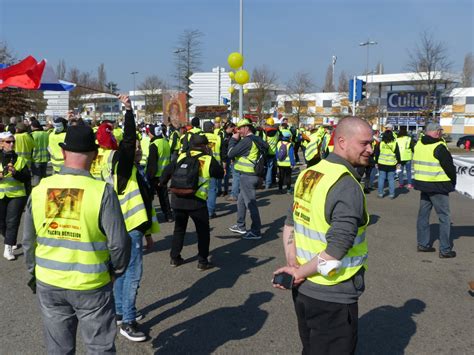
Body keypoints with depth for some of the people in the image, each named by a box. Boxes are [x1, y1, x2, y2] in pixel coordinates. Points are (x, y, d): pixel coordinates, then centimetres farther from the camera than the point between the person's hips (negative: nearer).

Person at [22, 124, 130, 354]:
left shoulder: (40, 189, -7)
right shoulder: (102, 191, -19)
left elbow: (28, 240, 3)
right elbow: (118, 242, -16)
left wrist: (34, 270, 19)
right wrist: (116, 270, 3)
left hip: (48, 284, 4)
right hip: (91, 286, -3)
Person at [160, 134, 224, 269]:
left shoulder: (181, 156, 6)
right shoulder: (208, 159, -3)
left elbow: (168, 170, 8)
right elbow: (220, 174, 8)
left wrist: (162, 183, 27)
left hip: (177, 198, 4)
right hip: (197, 200, -4)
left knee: (179, 228, 21)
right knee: (203, 231, 11)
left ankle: (174, 258, 27)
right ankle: (202, 261, 13)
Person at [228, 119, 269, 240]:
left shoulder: (247, 140, -17)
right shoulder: (256, 140, 12)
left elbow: (230, 154, -17)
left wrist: (233, 139, -5)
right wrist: (236, 140, 8)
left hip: (247, 176, -10)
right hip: (251, 174, 10)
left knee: (250, 203, -4)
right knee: (241, 201, 21)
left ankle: (256, 232, 2)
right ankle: (240, 226, 32)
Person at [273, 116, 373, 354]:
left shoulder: (308, 174, 2)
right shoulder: (348, 186, -23)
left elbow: (289, 225, 4)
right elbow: (334, 254, -27)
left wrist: (293, 266, -2)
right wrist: (300, 273, -13)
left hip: (303, 289, 7)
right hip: (332, 296, -7)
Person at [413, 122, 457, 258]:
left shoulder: (418, 145, 5)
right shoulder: (439, 147, -17)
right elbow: (450, 167, -13)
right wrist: (453, 182, 3)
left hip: (422, 184, 7)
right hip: (438, 187, -7)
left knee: (423, 214, 14)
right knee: (444, 217, 2)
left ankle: (423, 244, 21)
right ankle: (445, 250, 6)